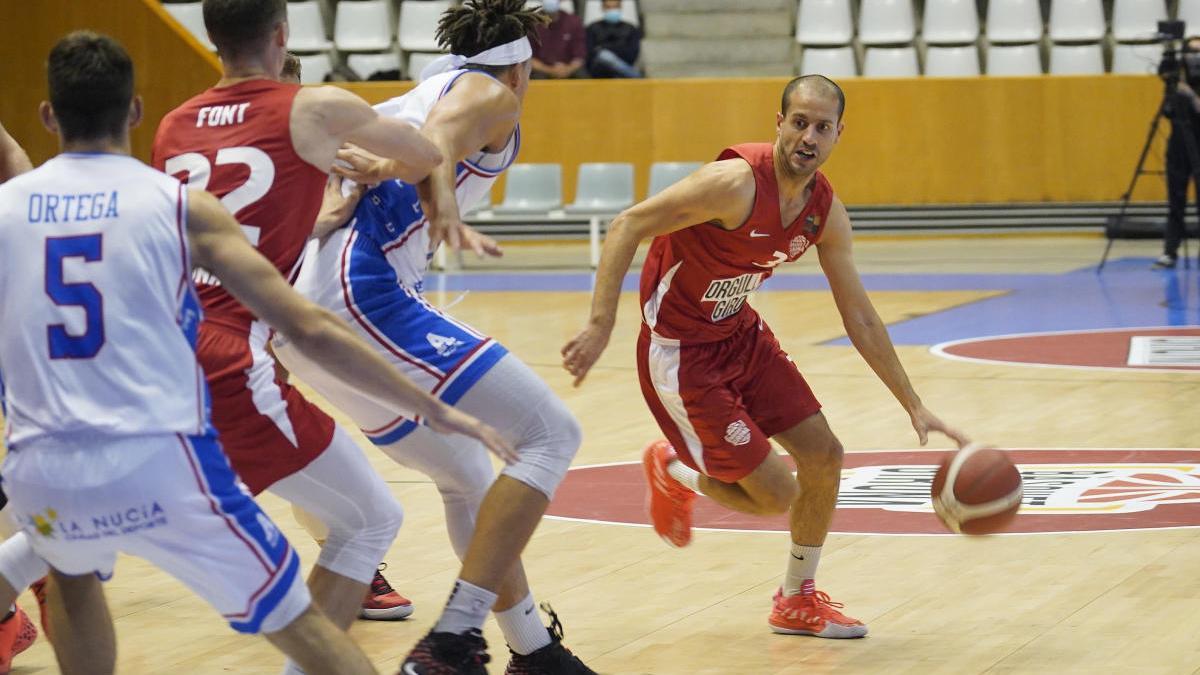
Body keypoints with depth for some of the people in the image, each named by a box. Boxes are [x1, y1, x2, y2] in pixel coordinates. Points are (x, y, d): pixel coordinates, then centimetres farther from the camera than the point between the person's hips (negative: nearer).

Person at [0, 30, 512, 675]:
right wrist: (433, 409, 8)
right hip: (162, 467, -2)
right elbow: (311, 330, 0)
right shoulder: (184, 207, 3)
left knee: (72, 571, 36)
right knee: (299, 623, 11)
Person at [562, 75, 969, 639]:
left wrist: (913, 405, 6)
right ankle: (674, 471, 23)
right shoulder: (737, 183, -28)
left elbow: (860, 318, 6)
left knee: (823, 455, 5)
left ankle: (798, 601, 26)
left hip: (740, 333, 7)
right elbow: (627, 227, -26)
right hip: (679, 351, -7)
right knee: (775, 494, -8)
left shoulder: (826, 213, -5)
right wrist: (600, 325, -35)